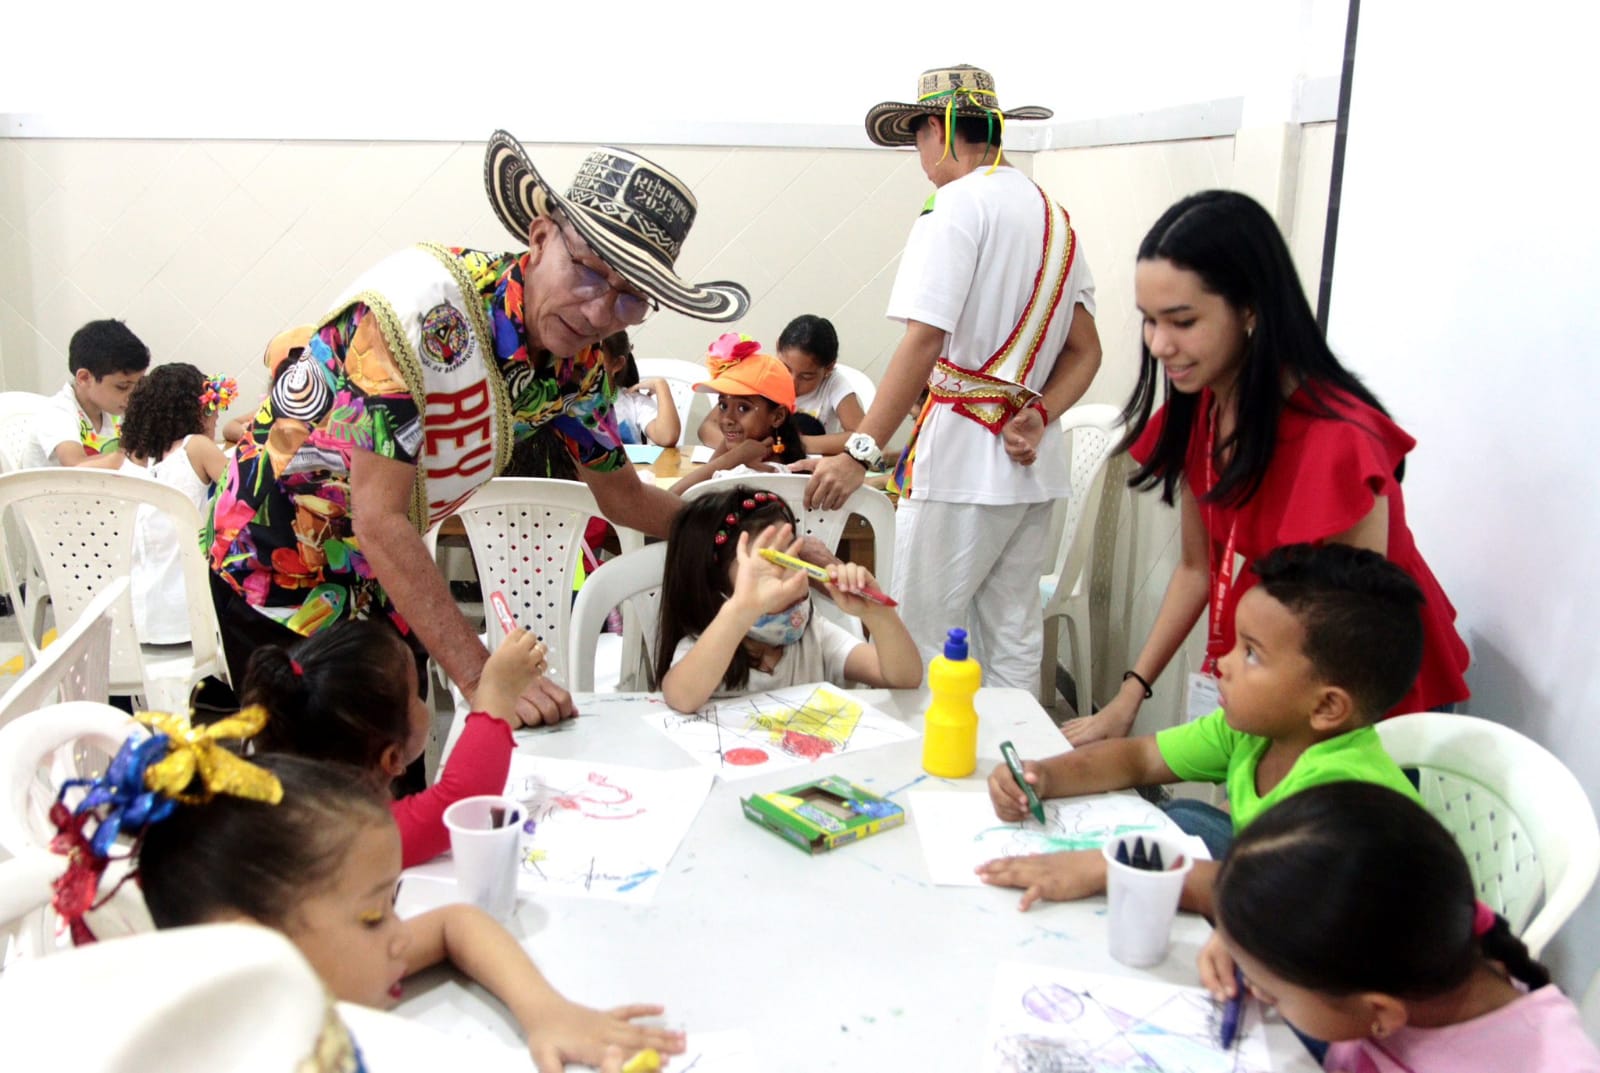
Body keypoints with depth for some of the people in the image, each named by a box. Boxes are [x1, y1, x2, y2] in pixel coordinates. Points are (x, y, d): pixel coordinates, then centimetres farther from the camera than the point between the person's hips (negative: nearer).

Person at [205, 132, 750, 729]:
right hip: (276, 562, -6)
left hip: (388, 575, 6)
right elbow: (378, 518, -33)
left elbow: (623, 497, 5)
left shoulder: (575, 365, -10)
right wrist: (482, 679, -36)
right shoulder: (424, 299, -32)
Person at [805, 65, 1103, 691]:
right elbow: (1085, 350, 13)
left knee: (924, 642, -2)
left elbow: (925, 339, -20)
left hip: (961, 458, -8)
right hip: (1035, 461, 9)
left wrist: (861, 452, -22)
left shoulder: (959, 203, -9)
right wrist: (1037, 417, -1)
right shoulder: (1054, 215, 17)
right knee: (1014, 637, 14)